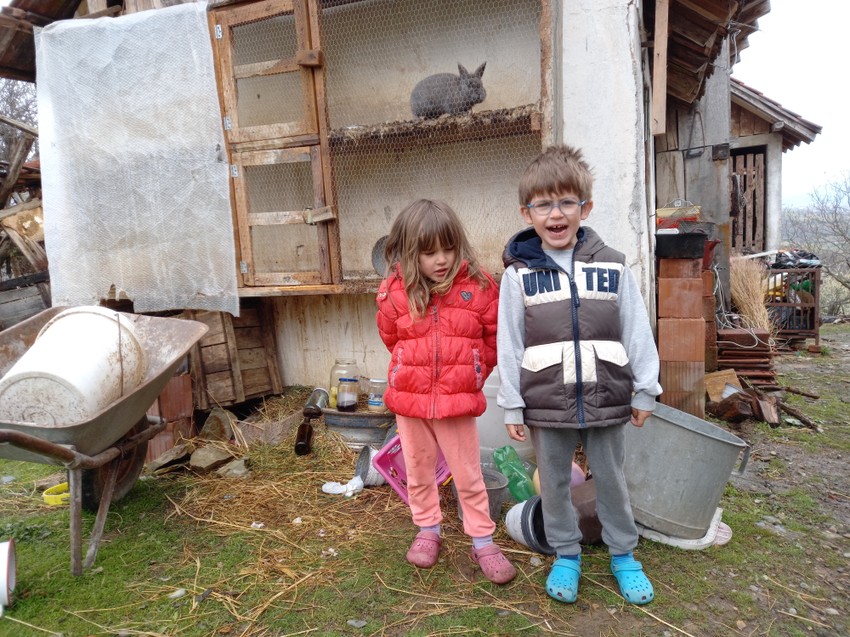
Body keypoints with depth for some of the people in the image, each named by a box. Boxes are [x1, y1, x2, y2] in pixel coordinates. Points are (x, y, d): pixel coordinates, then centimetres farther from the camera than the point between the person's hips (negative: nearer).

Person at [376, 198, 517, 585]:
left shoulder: (478, 286, -8)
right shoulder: (394, 291, -7)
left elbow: (494, 338, 3)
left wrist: (471, 374, 6)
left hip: (459, 399, -1)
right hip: (409, 398, 2)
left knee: (469, 474, 9)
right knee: (418, 471, 17)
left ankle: (483, 542, 25)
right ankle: (427, 531, 37)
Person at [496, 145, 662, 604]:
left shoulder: (612, 266, -1)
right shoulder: (519, 274, -4)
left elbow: (637, 332, 3)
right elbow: (509, 344, -2)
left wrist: (644, 391, 4)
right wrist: (512, 406, -2)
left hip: (605, 399, 1)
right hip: (546, 403, 0)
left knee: (611, 481, 16)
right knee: (554, 484, 14)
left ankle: (623, 554, 38)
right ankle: (566, 555, 35)